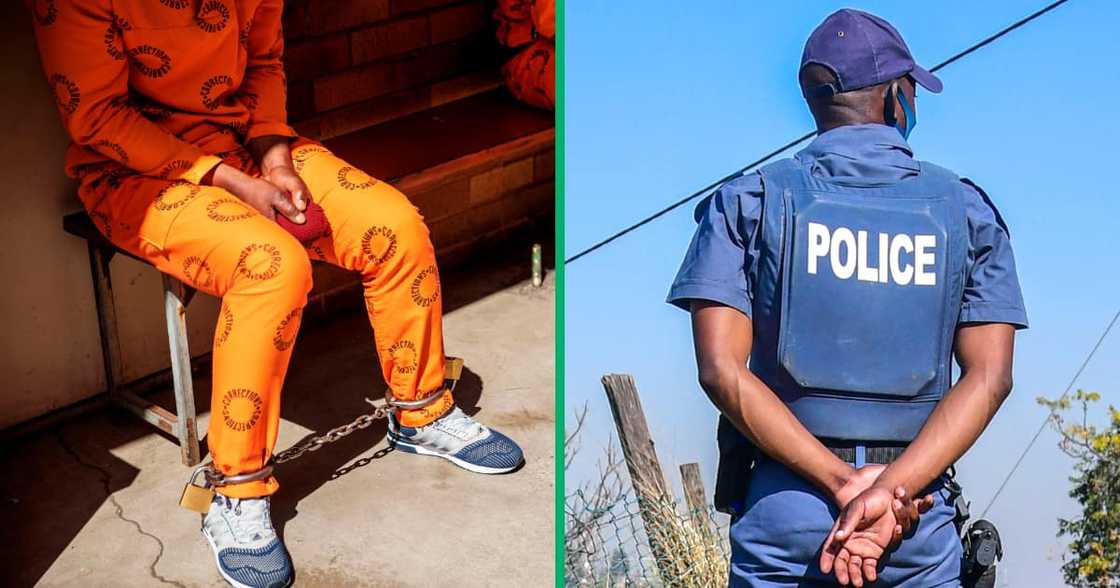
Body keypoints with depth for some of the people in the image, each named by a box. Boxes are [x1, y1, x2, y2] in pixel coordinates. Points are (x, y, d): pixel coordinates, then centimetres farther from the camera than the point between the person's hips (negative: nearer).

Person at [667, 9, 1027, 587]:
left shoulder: (748, 200, 3)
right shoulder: (967, 209, 6)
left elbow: (723, 371, -9)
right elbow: (988, 377, -5)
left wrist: (844, 484, -12)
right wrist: (886, 490, -14)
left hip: (784, 506, -1)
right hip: (918, 509, 1)